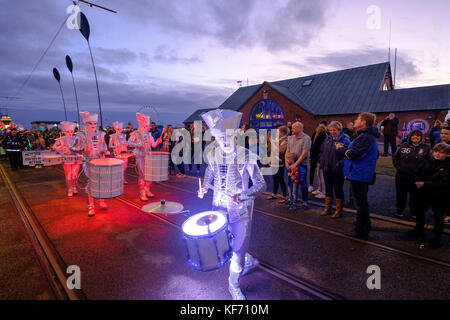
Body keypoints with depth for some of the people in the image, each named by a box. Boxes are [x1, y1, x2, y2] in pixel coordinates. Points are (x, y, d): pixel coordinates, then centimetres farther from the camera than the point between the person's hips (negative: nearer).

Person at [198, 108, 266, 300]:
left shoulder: (247, 156, -17)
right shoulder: (213, 155, -3)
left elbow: (261, 185, -16)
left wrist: (242, 196, -32)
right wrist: (205, 188, -5)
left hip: (240, 209, -4)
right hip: (219, 207, 5)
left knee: (238, 248, 2)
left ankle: (234, 285, 30)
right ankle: (250, 261, 46)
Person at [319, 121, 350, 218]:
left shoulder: (345, 140, -10)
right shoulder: (327, 139, 9)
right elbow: (322, 151, 16)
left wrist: (339, 164, -22)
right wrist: (322, 163, 6)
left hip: (337, 170, -6)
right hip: (326, 169, 6)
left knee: (338, 190, 6)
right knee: (328, 189, 15)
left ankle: (339, 210, 20)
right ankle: (327, 209, 28)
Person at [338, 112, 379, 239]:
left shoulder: (364, 137, -20)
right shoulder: (371, 136, 14)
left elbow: (353, 154, -25)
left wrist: (341, 148, -6)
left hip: (359, 175, -11)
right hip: (364, 175, 11)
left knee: (360, 203, -2)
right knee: (362, 202, 23)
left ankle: (361, 231, 8)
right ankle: (364, 226, 38)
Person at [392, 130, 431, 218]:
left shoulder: (426, 147, -1)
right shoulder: (403, 146, 1)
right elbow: (395, 157, 11)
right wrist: (397, 166, 2)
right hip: (402, 175, 1)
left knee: (415, 195, 11)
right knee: (401, 194, 11)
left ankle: (414, 211, 29)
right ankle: (399, 210, 27)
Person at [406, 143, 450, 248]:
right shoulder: (428, 163, 2)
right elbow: (418, 173, 10)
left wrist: (425, 184, -26)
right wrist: (418, 181, -12)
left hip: (439, 197, -6)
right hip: (424, 194, 6)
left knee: (438, 216, 9)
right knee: (420, 211, 21)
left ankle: (436, 236, 27)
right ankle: (419, 229, 42)